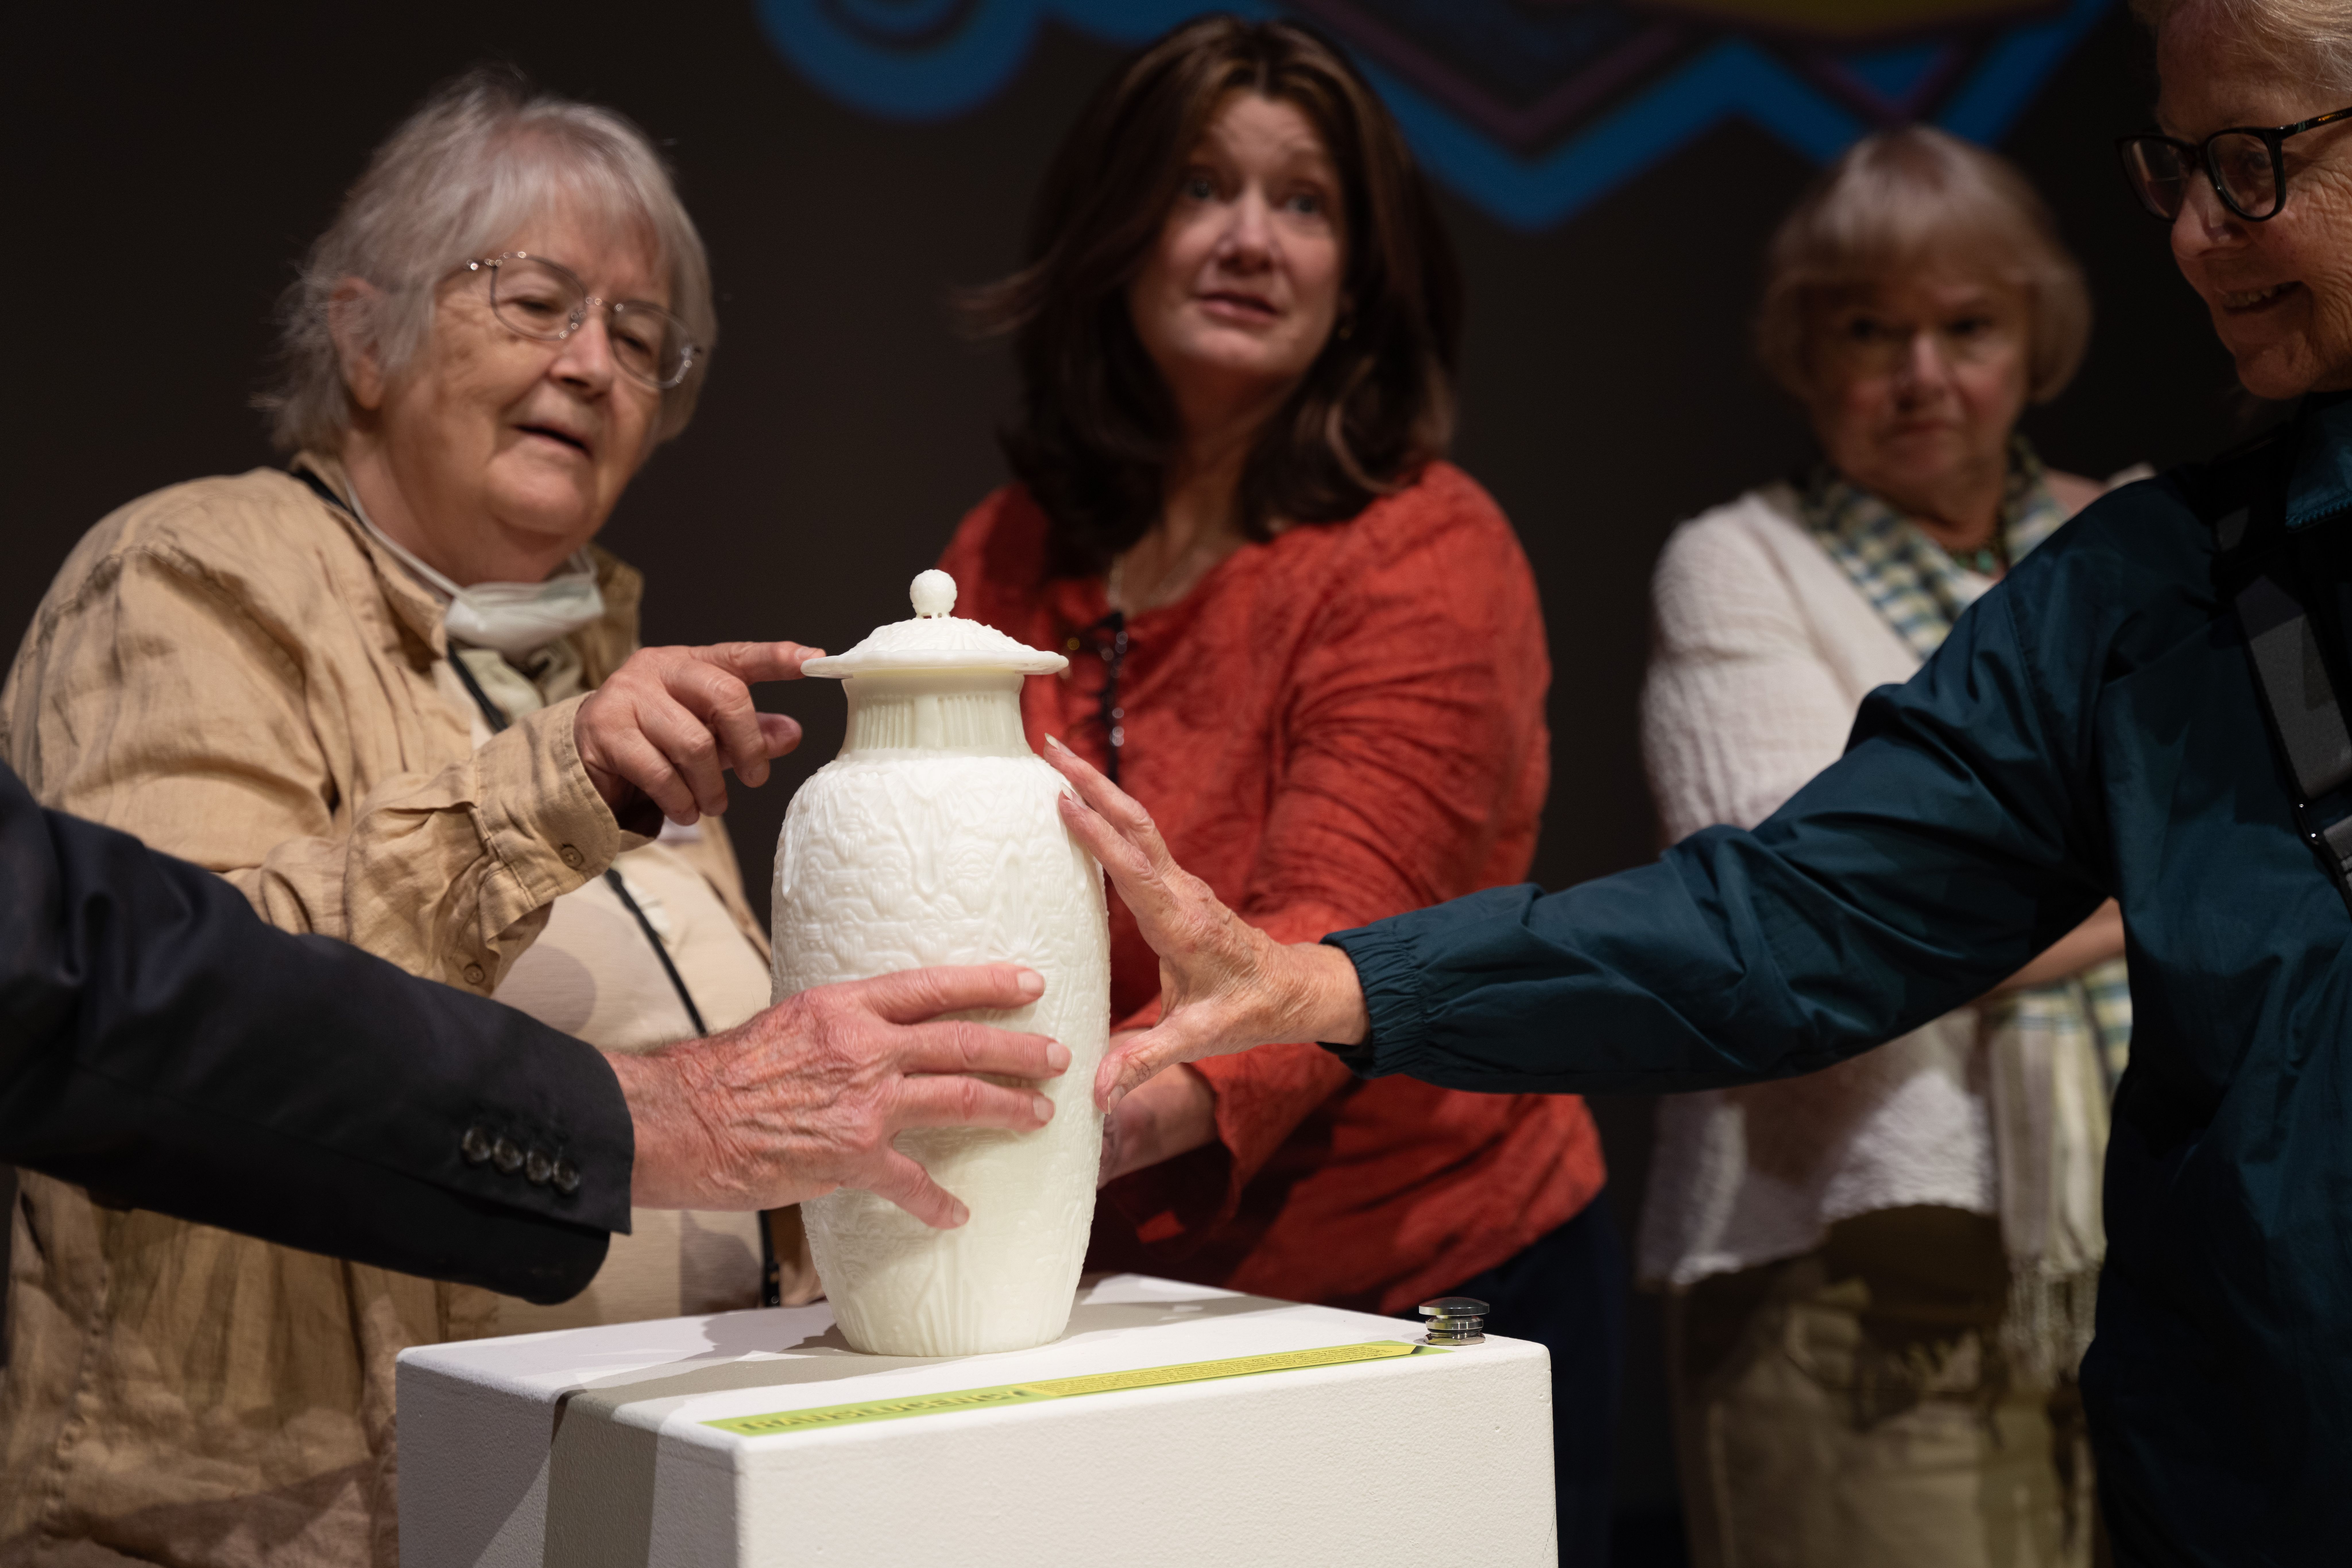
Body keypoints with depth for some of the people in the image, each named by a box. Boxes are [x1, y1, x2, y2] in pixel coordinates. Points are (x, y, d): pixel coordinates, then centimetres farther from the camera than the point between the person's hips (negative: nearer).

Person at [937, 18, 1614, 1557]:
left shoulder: (1426, 552, -14)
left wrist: (1136, 1112, -45)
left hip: (1430, 1296, -5)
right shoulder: (1009, 559, 4)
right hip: (1111, 1306, 5)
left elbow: (1333, 936, -26)